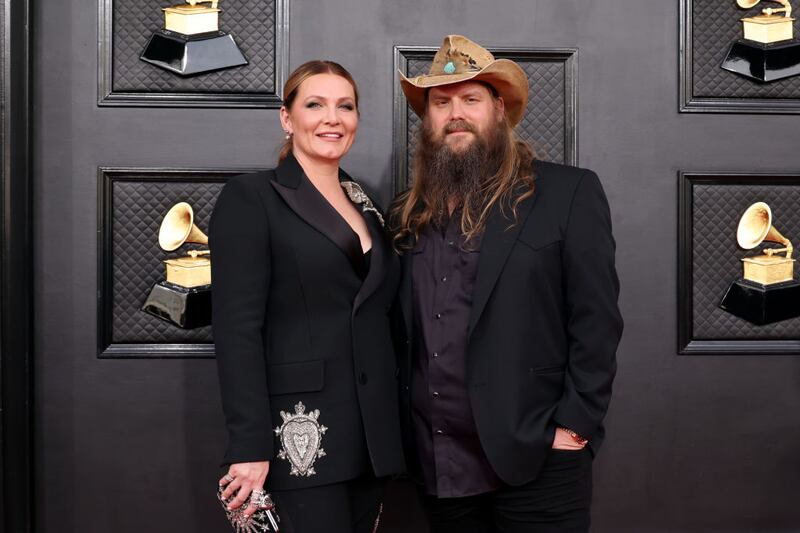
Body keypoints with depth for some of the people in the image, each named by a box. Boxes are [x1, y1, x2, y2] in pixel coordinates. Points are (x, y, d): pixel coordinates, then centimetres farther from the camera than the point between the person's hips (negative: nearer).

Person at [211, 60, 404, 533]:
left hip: (374, 435, 6)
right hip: (300, 437, -6)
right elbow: (237, 329, -12)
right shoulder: (250, 198, -5)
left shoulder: (365, 203, 14)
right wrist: (250, 447, -18)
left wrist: (389, 427, 11)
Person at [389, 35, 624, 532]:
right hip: (439, 467, 4)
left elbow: (596, 321, -7)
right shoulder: (409, 214, 11)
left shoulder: (568, 193, -3)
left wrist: (574, 426, -12)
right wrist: (404, 427, 6)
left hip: (536, 457, -4)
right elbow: (404, 334, 14)